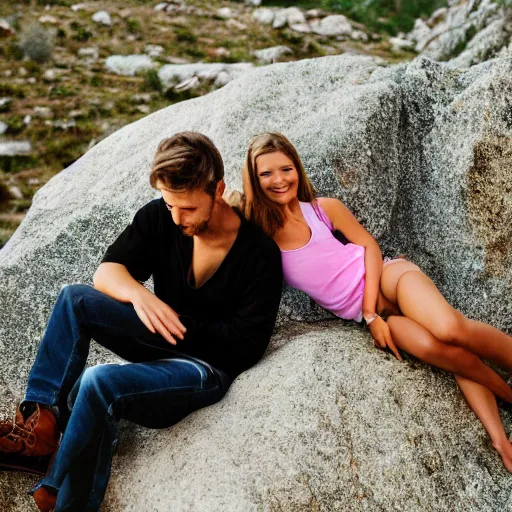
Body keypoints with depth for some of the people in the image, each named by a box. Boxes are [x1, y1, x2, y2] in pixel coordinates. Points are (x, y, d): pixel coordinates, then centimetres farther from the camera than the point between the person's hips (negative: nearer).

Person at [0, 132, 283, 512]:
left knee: (97, 384, -30)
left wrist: (179, 322, -18)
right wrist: (137, 294, -28)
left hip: (207, 364, -7)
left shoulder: (260, 254, -20)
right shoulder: (159, 217, -6)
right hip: (165, 339, 7)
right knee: (76, 299, -13)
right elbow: (108, 271, -5)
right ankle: (42, 422, -21)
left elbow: (246, 346, -17)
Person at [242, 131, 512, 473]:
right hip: (360, 311, 1)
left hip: (385, 277, 0)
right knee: (434, 348, -28)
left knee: (449, 329, -30)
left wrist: (370, 310, -6)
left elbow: (370, 245, 4)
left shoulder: (324, 209, 1)